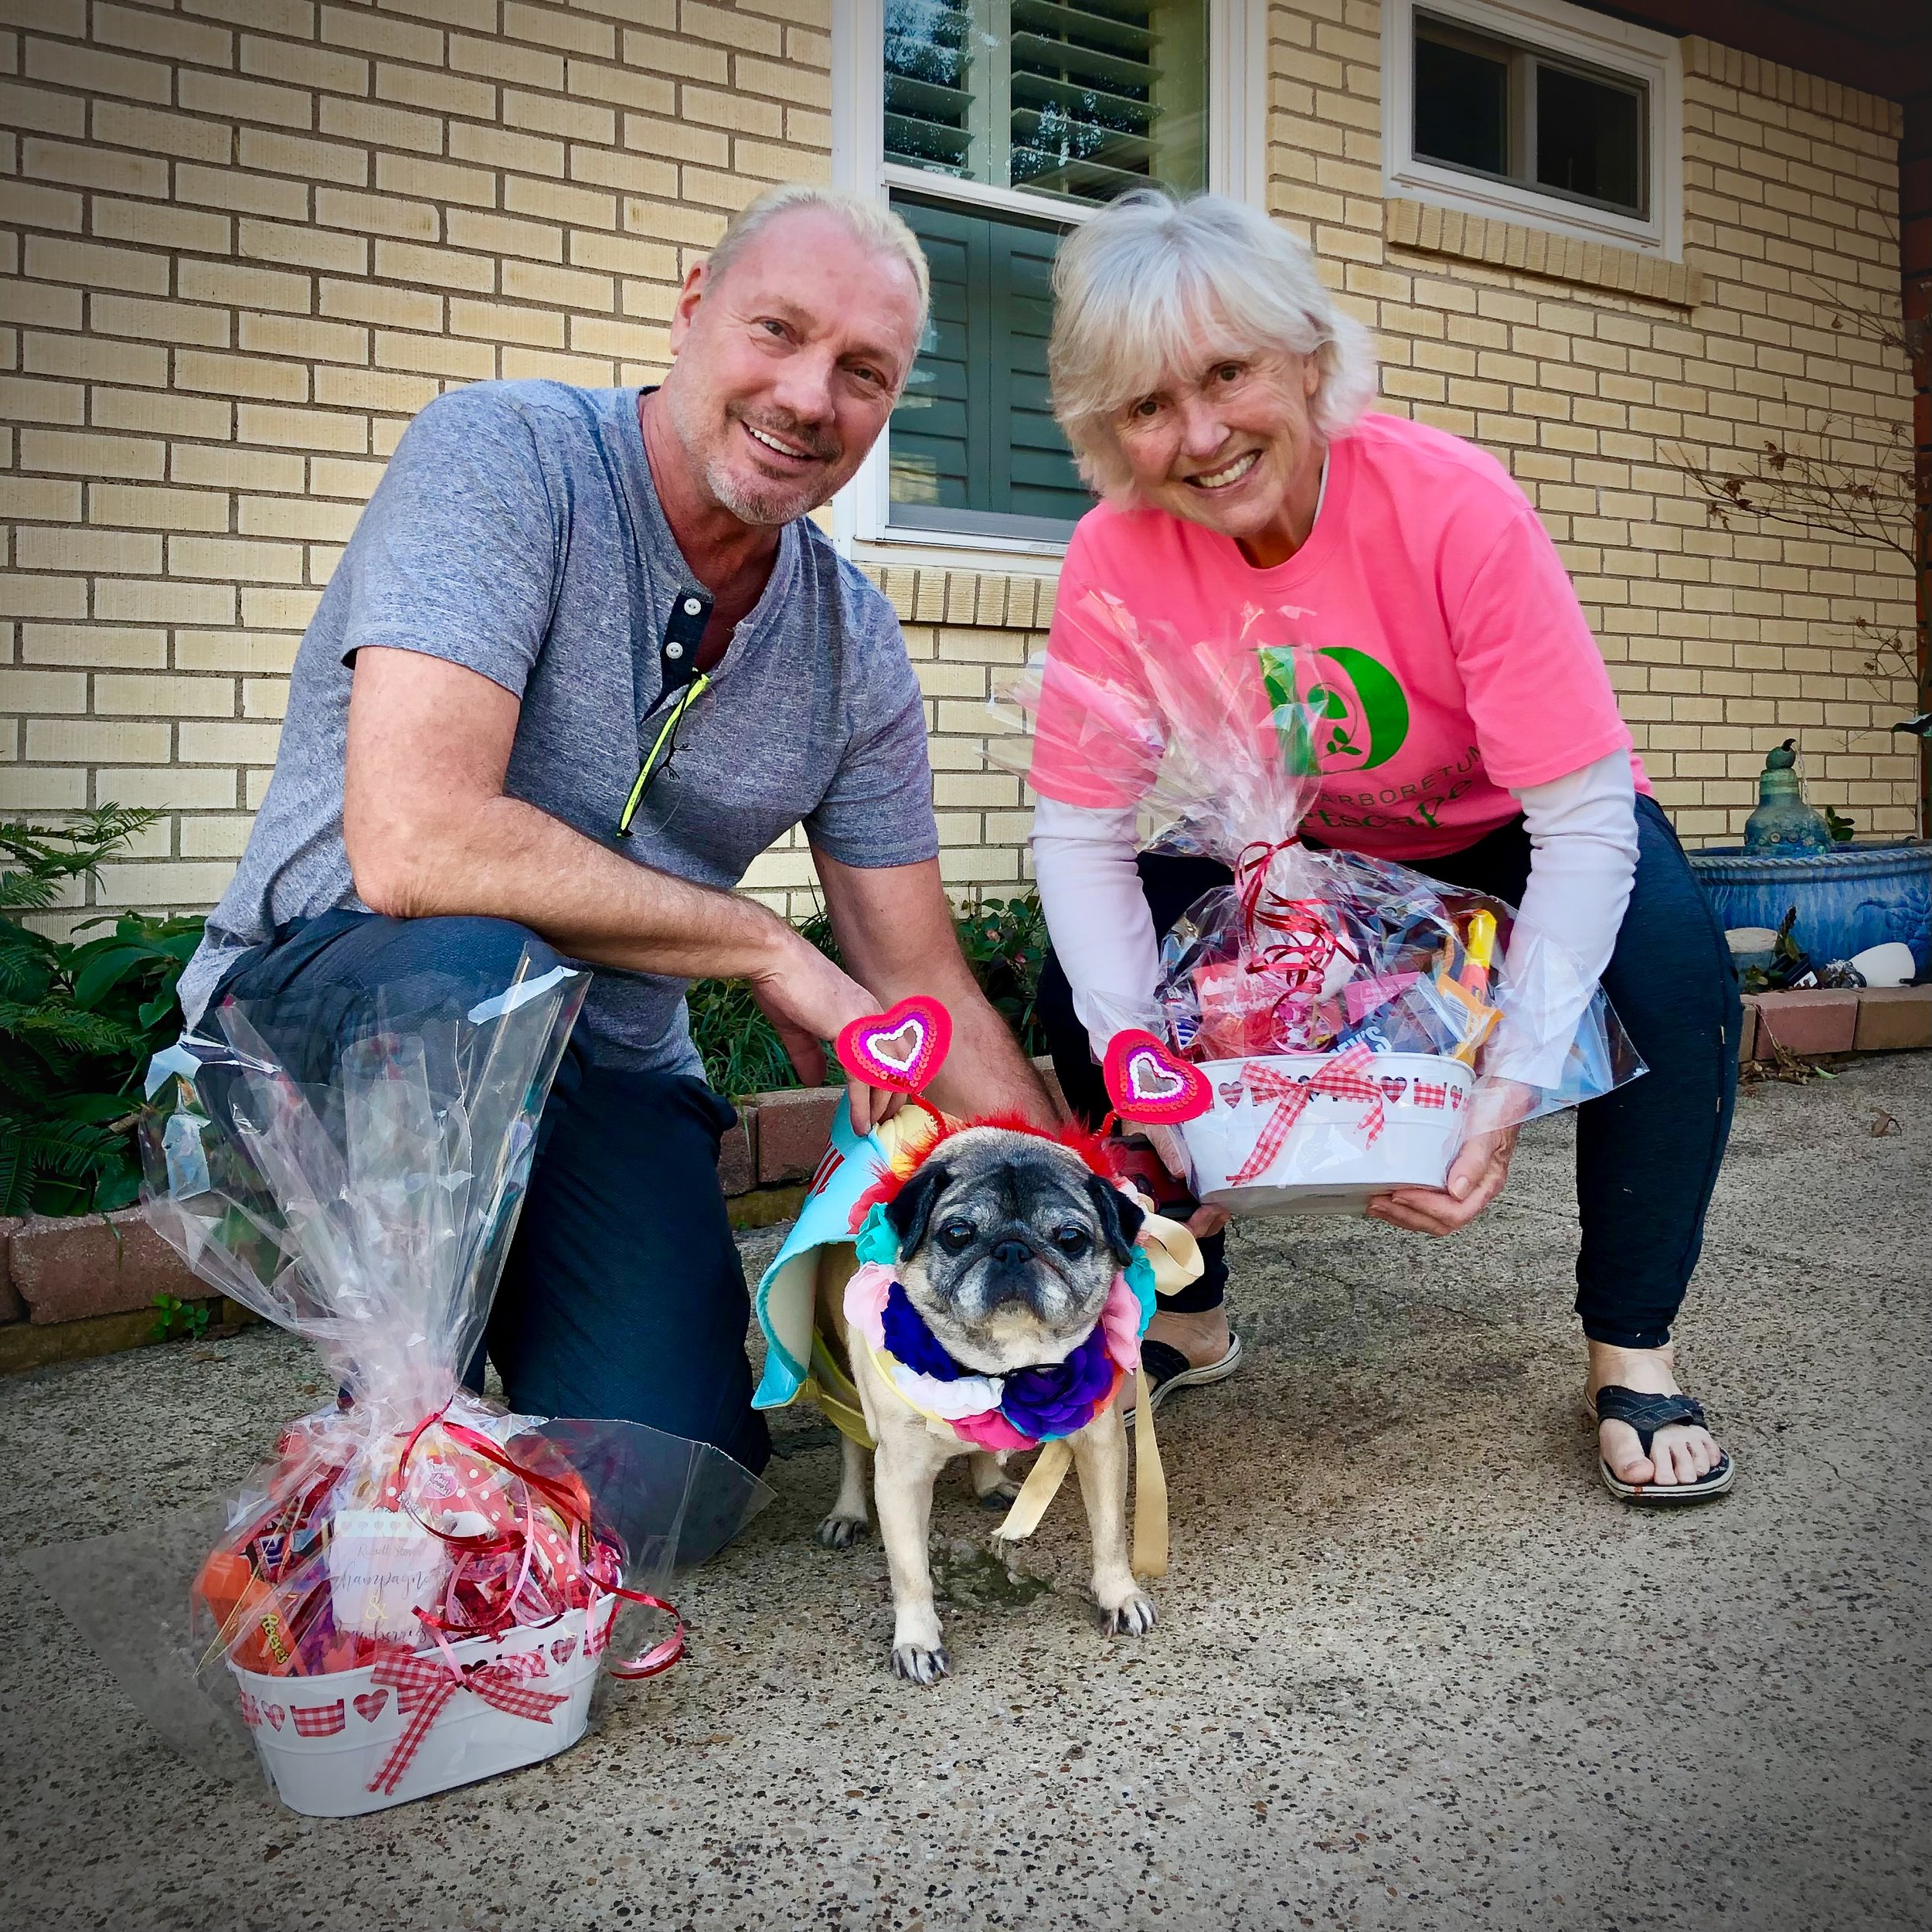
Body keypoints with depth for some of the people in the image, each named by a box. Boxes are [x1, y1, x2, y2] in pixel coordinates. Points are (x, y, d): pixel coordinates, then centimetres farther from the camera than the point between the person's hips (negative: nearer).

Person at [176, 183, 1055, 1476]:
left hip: (605, 1068, 4)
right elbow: (413, 845, -30)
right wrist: (767, 949, -20)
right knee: (473, 965, -38)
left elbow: (924, 984, 6)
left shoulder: (856, 651, 0)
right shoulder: (502, 454, -17)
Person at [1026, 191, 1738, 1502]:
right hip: (1298, 847, 3)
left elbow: (1586, 820, -32)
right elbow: (1082, 834, -21)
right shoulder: (1118, 558, -24)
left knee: (1674, 968, -31)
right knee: (1084, 983, -18)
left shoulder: (1453, 506, -32)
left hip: (1510, 829, -2)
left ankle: (1632, 1350, -9)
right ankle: (1189, 1318, 5)